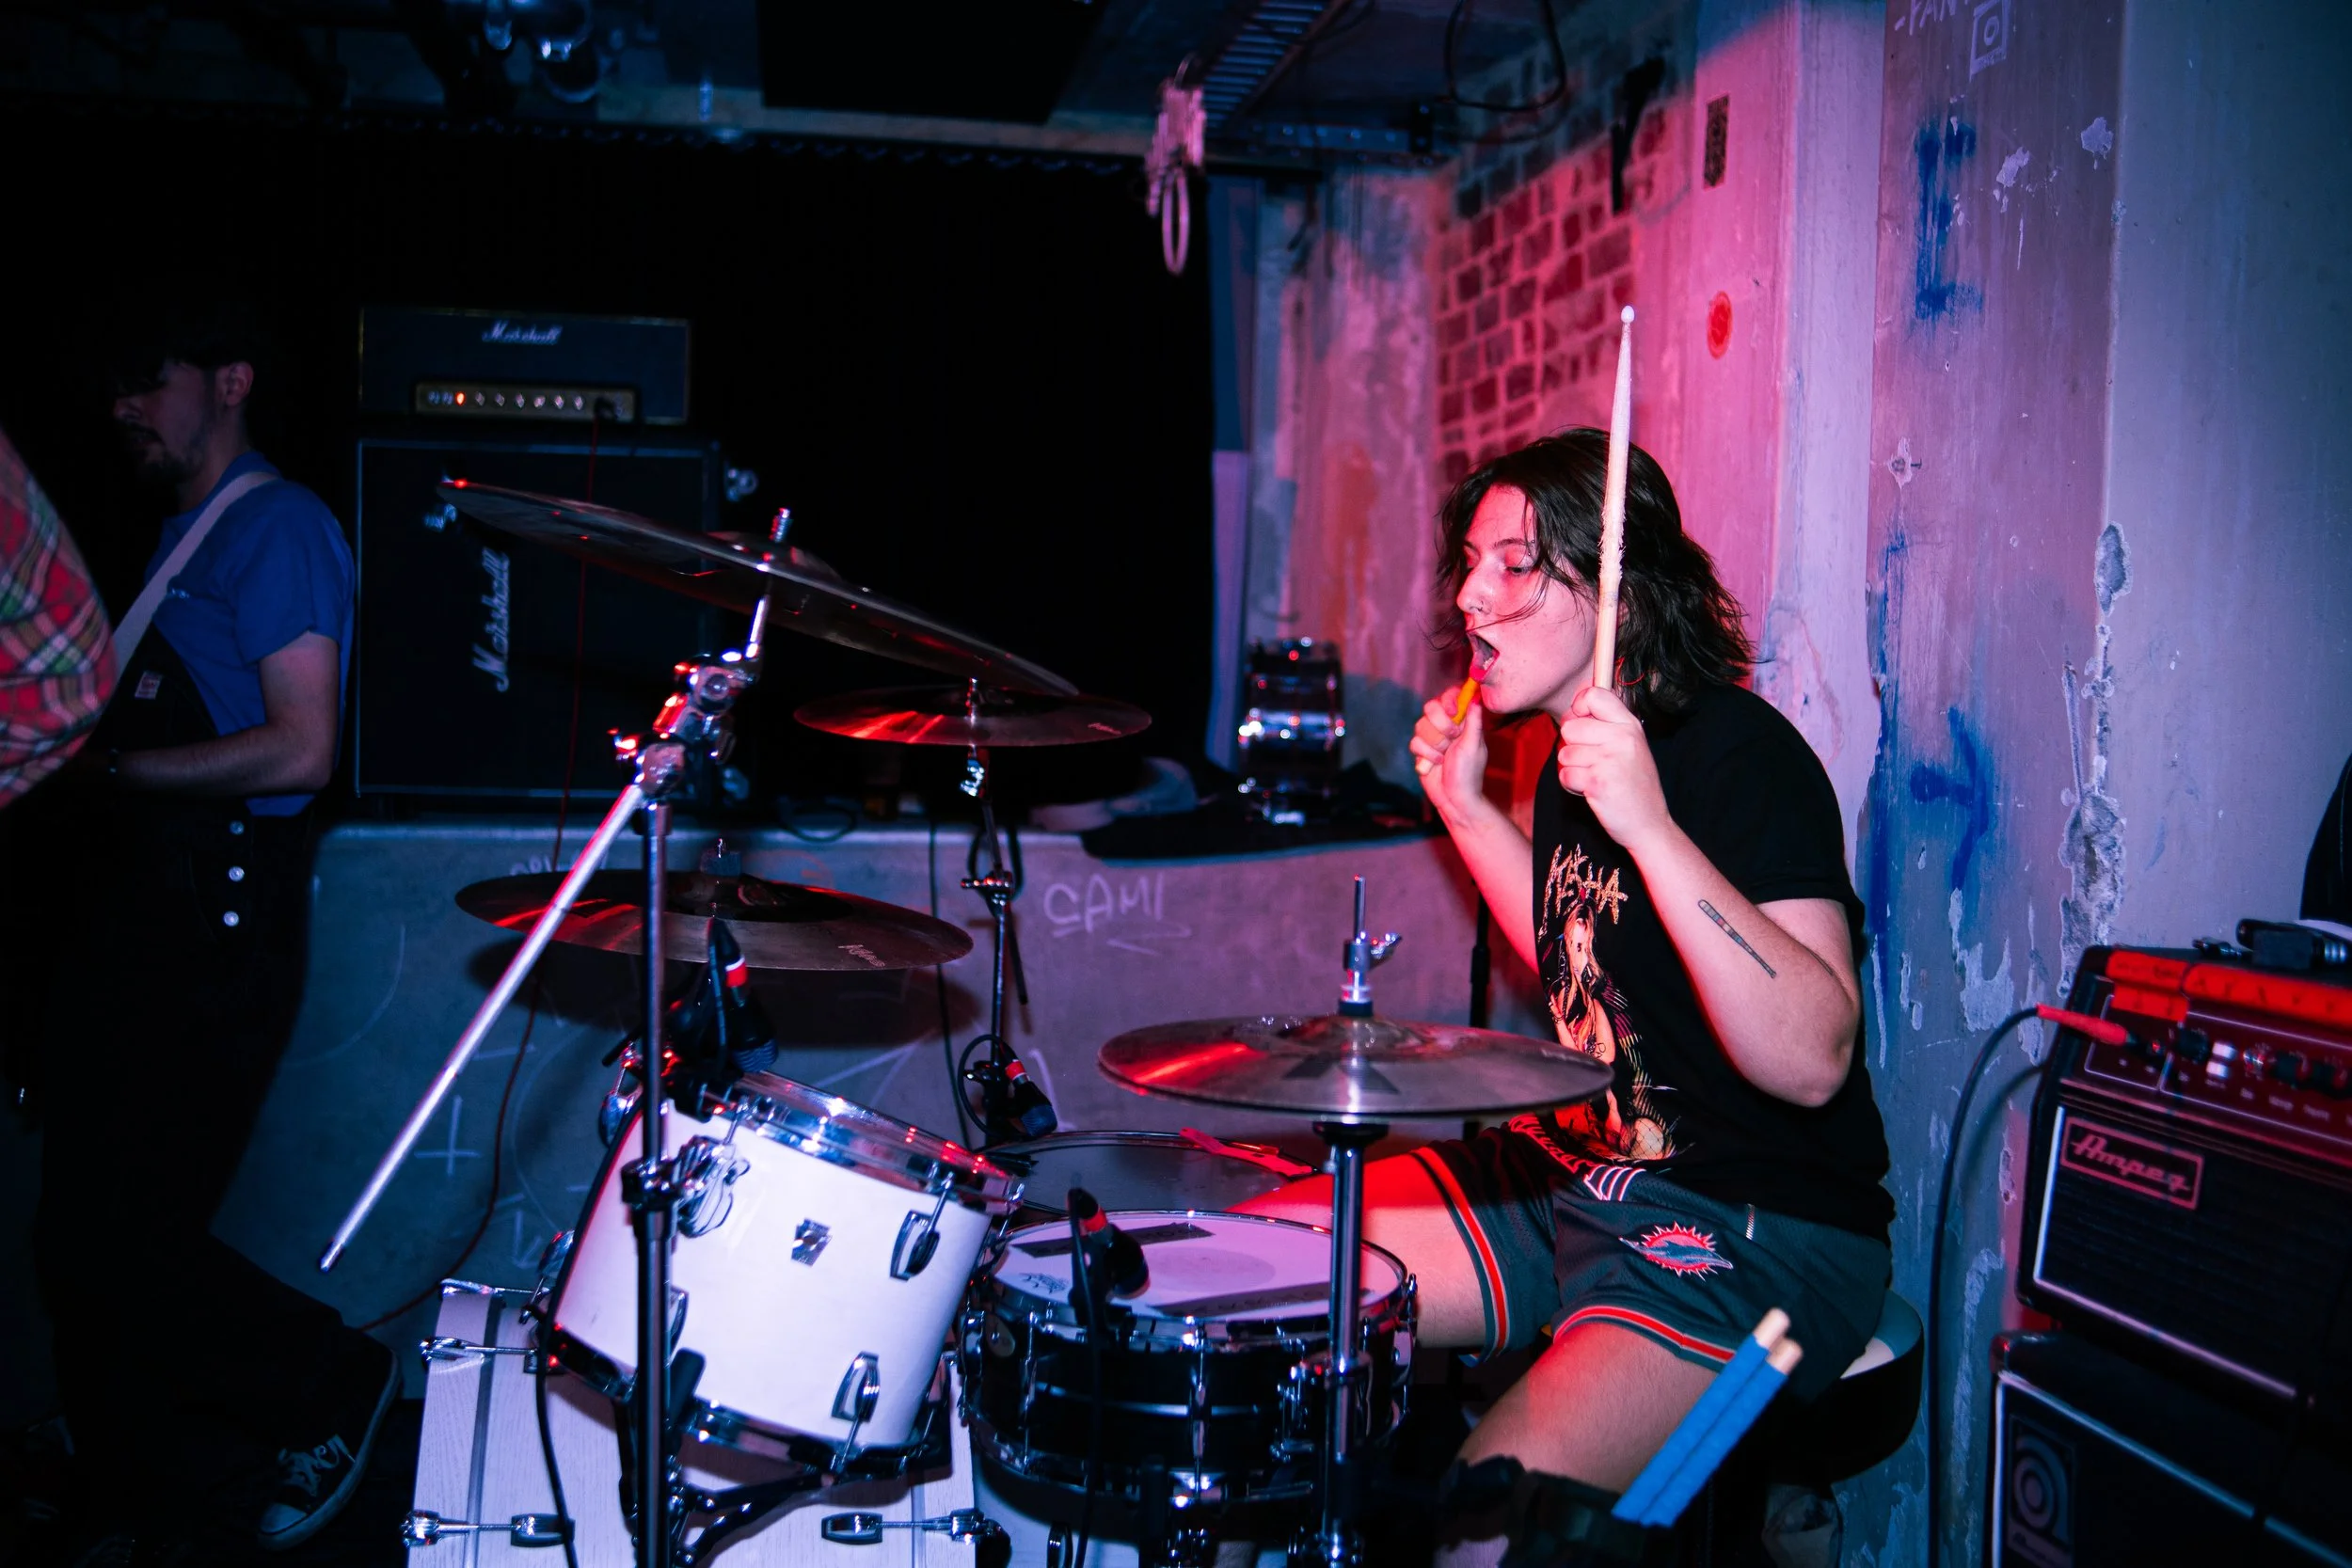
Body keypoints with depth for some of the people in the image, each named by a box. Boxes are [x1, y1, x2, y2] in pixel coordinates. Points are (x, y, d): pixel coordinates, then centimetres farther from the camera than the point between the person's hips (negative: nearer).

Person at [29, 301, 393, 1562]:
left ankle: (334, 1386, 12)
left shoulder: (276, 526, -8)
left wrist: (105, 766, -15)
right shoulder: (177, 534, 21)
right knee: (78, 1237, 10)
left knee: (118, 1243, -9)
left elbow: (300, 752, -18)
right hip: (132, 907, 9)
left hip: (215, 920, -9)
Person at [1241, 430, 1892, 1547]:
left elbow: (1811, 1060, -29)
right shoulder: (1573, 752, 7)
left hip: (1759, 1230, -8)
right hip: (1574, 1180, 8)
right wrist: (1465, 807, 13)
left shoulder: (1742, 756, -18)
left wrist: (1652, 828, -36)